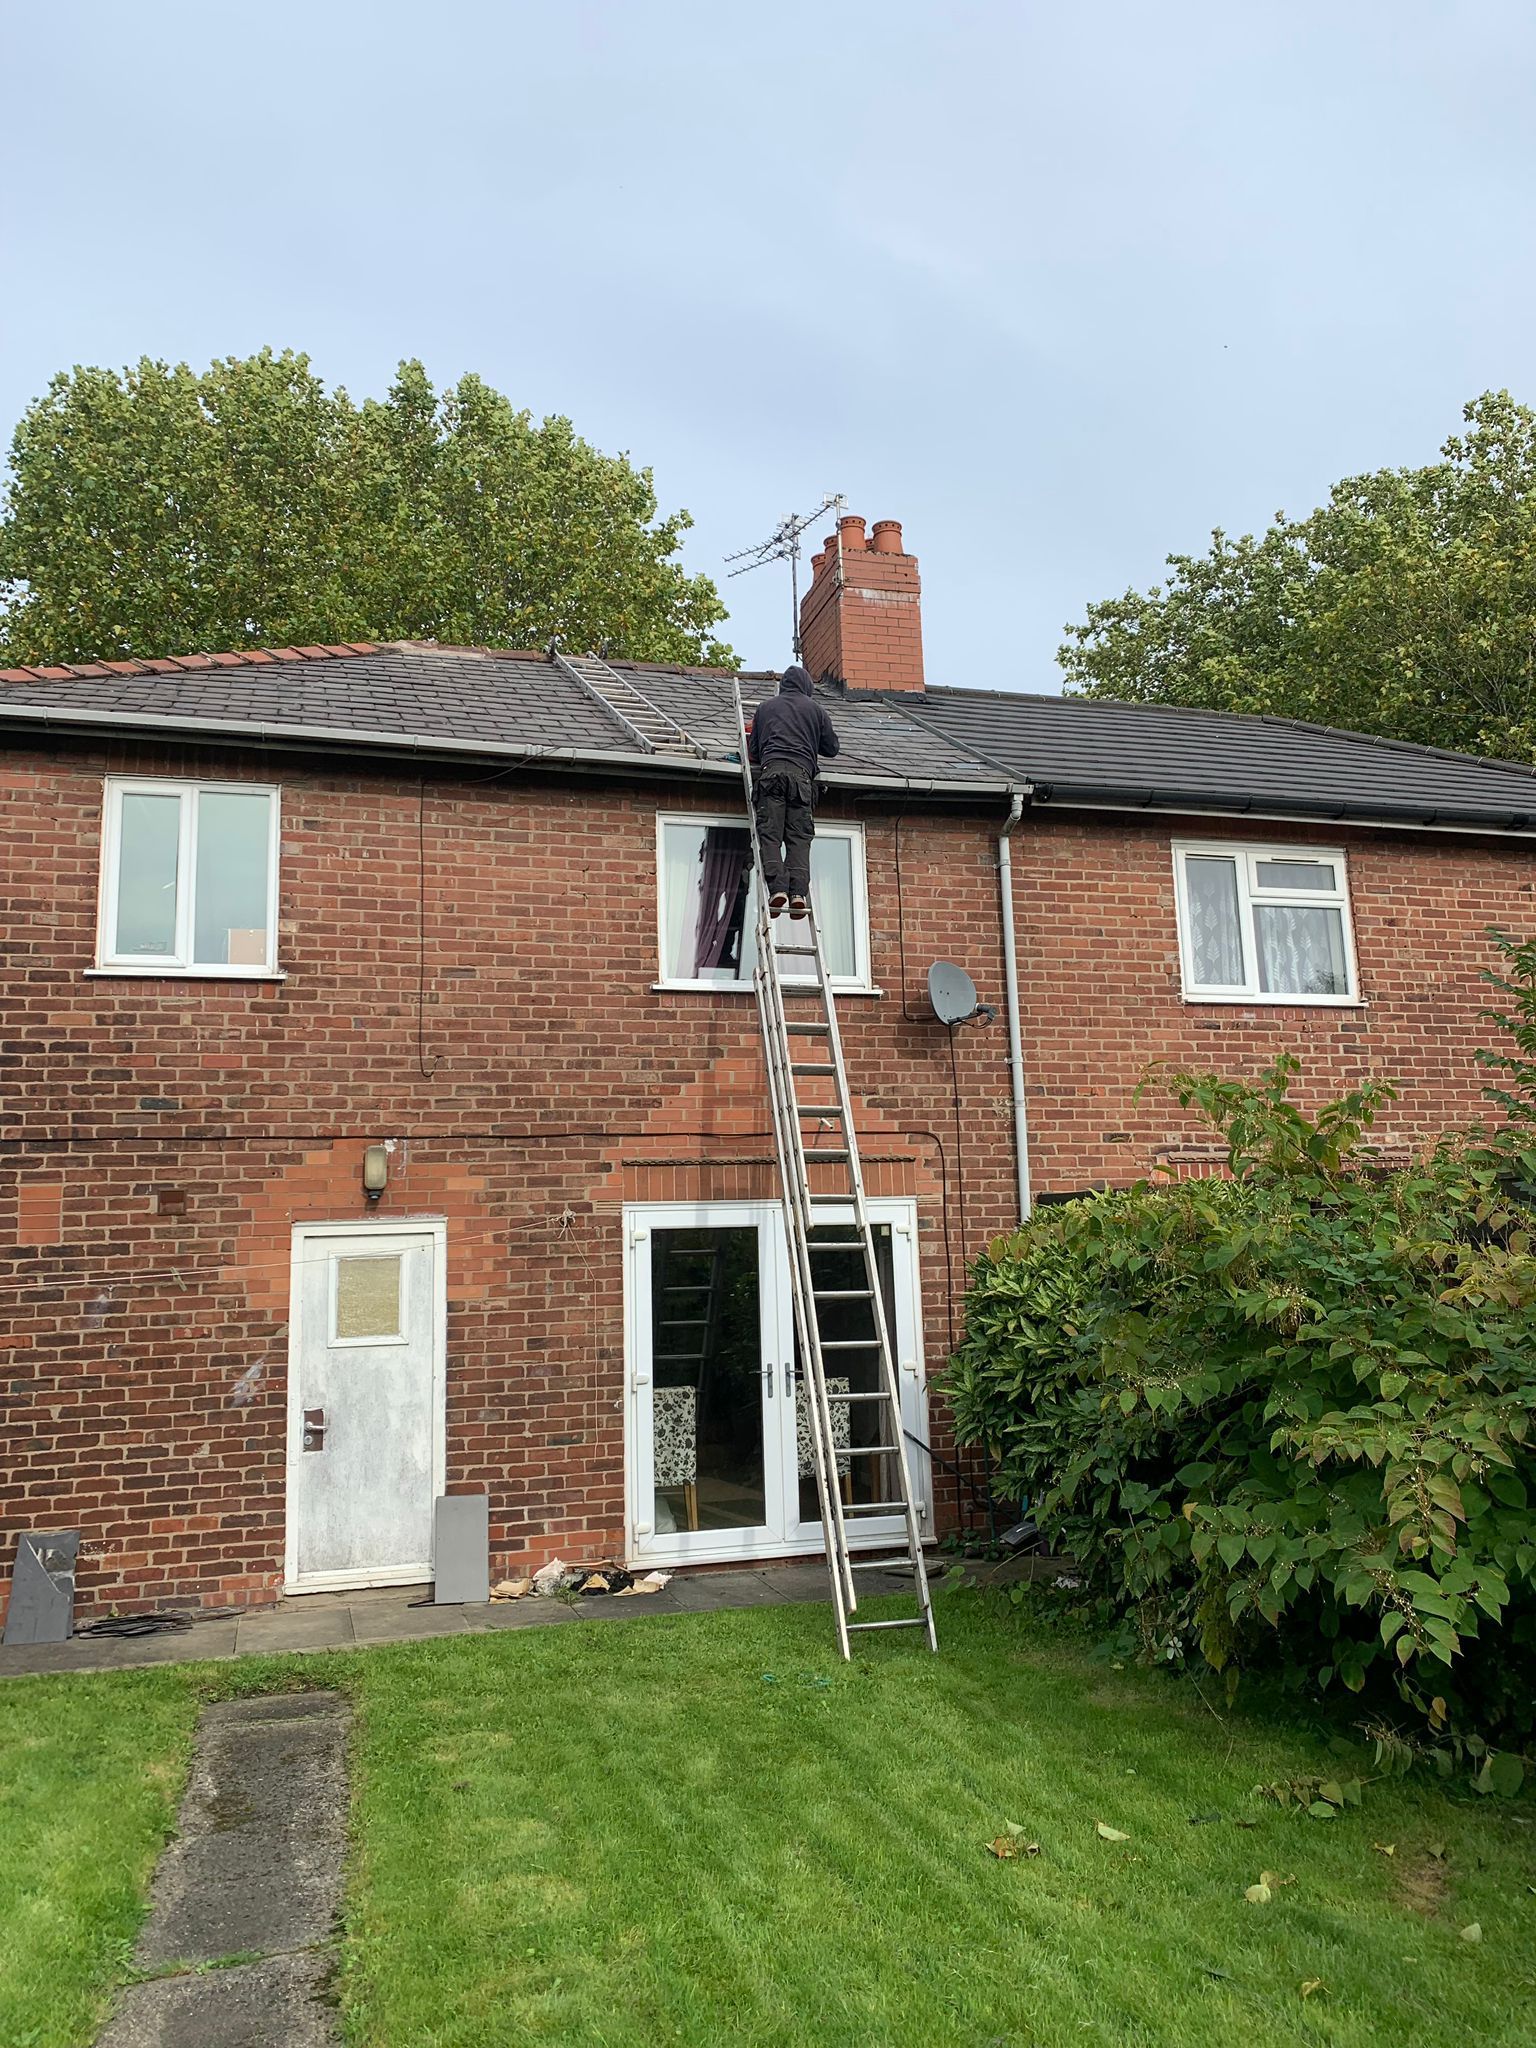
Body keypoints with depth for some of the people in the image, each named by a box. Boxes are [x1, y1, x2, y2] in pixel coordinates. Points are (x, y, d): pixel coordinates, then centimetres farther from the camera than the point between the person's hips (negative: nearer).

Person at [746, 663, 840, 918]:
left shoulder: (766, 707, 23)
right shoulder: (816, 709, 20)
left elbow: (753, 751, 23)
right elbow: (831, 748, 23)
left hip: (771, 771, 0)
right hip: (801, 773, 0)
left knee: (770, 834, -7)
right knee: (799, 837, -3)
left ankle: (777, 888, -23)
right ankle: (798, 892, -18)